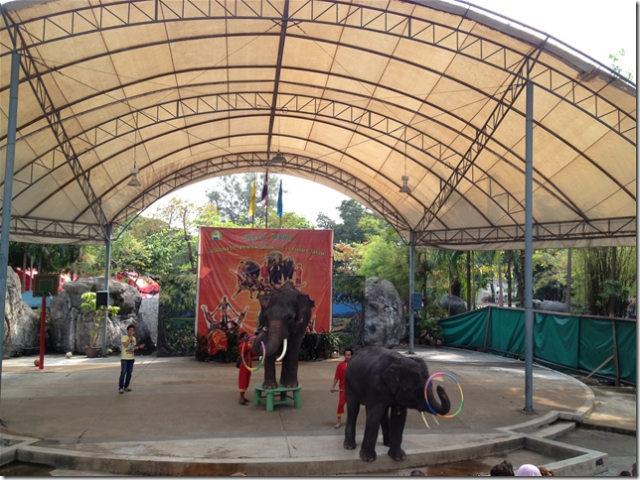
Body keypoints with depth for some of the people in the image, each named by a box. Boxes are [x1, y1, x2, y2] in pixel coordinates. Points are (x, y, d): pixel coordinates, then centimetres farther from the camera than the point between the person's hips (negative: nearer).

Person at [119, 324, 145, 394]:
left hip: (131, 358, 6)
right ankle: (120, 388, 1)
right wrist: (130, 337, -20)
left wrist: (139, 347, 2)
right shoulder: (124, 337, -8)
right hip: (124, 358, -6)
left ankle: (126, 387, 18)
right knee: (123, 373, -7)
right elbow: (125, 345, -22)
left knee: (129, 373, 8)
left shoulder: (134, 338, 11)